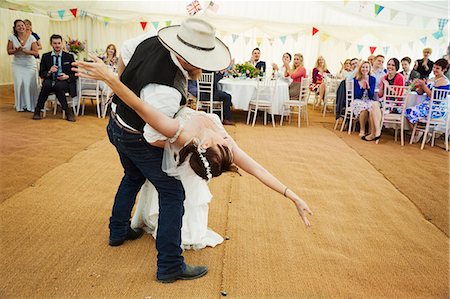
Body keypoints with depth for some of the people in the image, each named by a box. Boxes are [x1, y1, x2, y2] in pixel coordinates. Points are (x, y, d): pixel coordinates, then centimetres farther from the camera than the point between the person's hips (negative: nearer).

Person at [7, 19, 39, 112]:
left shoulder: (31, 38, -8)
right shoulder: (12, 37, -4)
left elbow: (36, 52, -11)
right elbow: (9, 51, 1)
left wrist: (24, 50, -23)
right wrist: (16, 50, -19)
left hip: (30, 64, -1)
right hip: (17, 65, 1)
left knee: (30, 83, -9)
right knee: (19, 83, -8)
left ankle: (31, 105, 4)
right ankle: (21, 105, 5)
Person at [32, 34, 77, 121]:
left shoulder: (69, 57, 10)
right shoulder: (45, 56, 13)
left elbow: (75, 74, 7)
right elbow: (41, 74, 10)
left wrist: (67, 77, -13)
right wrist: (49, 71, -12)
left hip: (65, 82, -2)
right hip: (50, 81, 2)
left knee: (58, 85, -36)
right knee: (46, 84, -33)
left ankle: (67, 111, -23)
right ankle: (37, 110, -20)